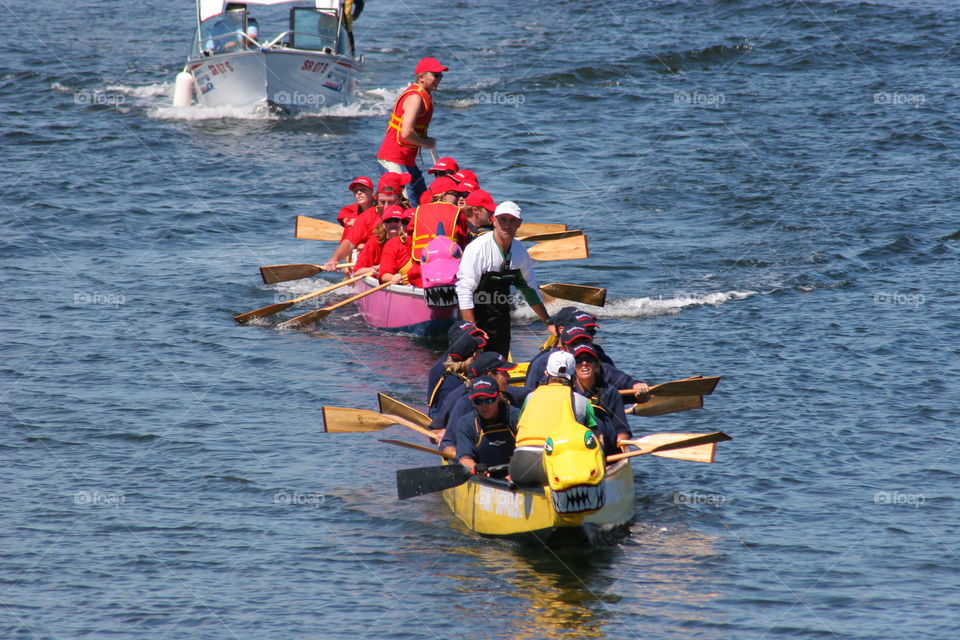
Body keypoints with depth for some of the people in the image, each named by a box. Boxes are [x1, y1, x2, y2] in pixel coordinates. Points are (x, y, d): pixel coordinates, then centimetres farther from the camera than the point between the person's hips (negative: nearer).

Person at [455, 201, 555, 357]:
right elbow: (464, 290, -21)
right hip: (475, 316, -6)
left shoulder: (520, 251, 2)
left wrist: (548, 322, 16)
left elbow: (530, 289, 16)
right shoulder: (477, 249, -18)